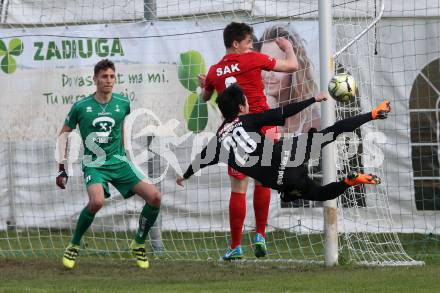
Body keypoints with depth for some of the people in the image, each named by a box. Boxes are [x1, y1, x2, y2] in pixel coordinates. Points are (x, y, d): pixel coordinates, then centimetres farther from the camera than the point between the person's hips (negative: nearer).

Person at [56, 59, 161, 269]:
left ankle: (138, 244, 8)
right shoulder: (81, 107, -4)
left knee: (155, 197, -14)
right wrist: (62, 167, 2)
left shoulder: (123, 104, 3)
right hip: (94, 164, -3)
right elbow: (64, 133, 9)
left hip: (118, 162, 3)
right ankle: (73, 246, -12)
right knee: (97, 201, -34)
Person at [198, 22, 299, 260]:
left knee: (238, 189, 5)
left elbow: (205, 97, 26)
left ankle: (235, 246, 4)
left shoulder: (215, 71, 7)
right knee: (263, 182, 12)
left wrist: (204, 85, 45)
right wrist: (288, 47, 20)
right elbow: (292, 66, 3)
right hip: (261, 127, -2)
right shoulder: (253, 59, -3)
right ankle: (260, 234, 8)